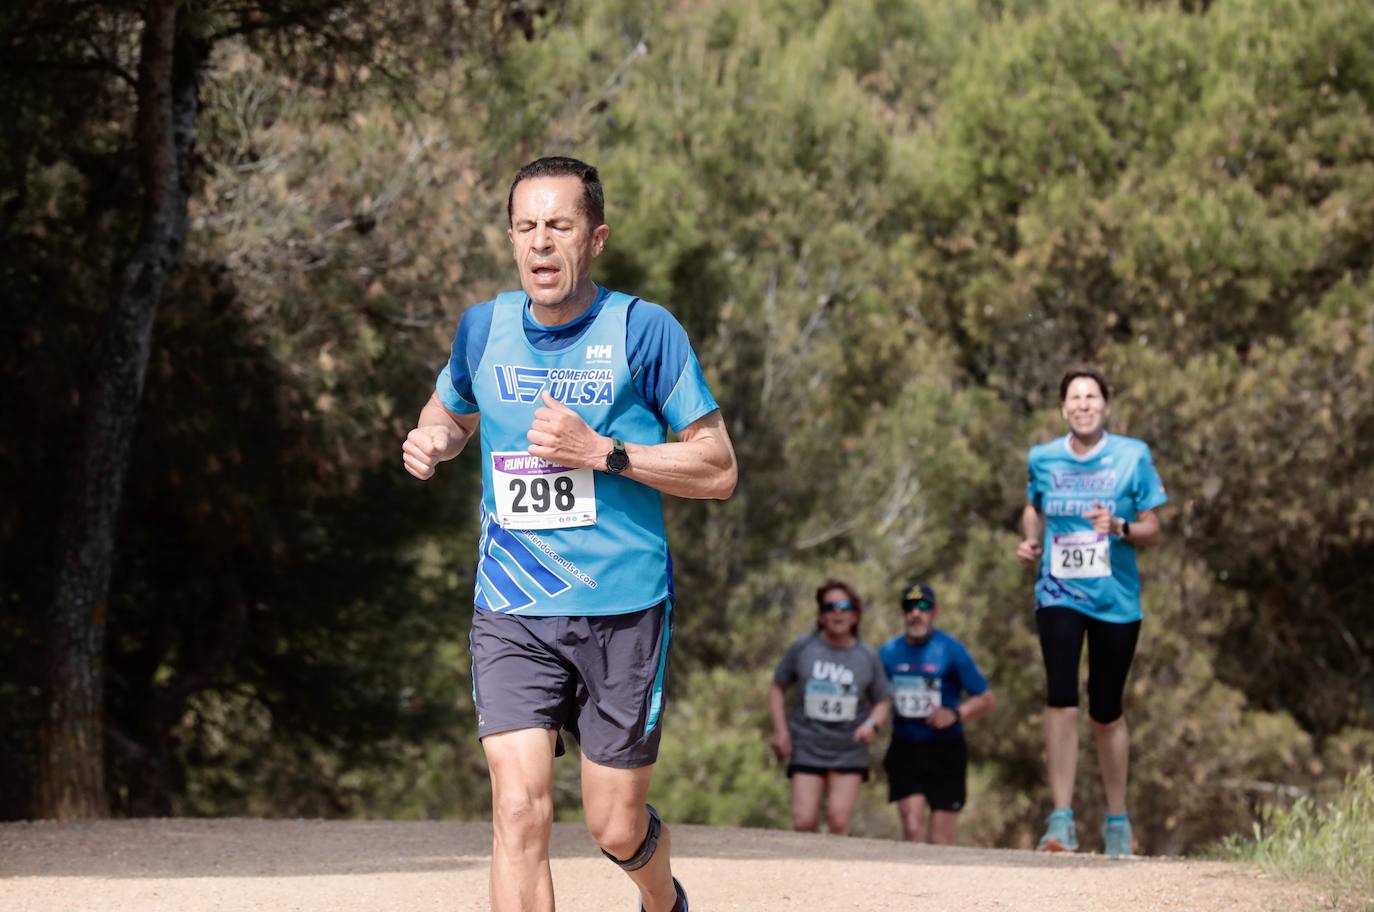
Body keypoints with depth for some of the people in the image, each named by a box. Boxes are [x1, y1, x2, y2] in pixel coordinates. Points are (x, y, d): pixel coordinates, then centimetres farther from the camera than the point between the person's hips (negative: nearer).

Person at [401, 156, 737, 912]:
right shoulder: (483, 328, 3)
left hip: (623, 612, -2)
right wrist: (433, 440, 1)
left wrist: (601, 453, -19)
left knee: (616, 828, 8)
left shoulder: (643, 330, -7)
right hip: (510, 614, 2)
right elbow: (453, 408, 26)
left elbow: (719, 471, -6)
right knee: (520, 809, -15)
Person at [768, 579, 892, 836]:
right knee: (804, 822, -9)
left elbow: (882, 702, 11)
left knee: (839, 822, -7)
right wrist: (781, 730, 0)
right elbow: (777, 687, 10)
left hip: (849, 754, 0)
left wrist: (872, 724, -11)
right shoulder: (803, 648, -1)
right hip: (807, 749, 0)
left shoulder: (867, 657, 2)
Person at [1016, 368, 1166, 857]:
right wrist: (1031, 540, 3)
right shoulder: (1043, 459, 4)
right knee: (1061, 703, -16)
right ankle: (1062, 821, -15)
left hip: (1116, 599, -1)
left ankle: (1117, 822, 23)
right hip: (1059, 596, 1)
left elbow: (1152, 530, 0)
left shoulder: (1134, 457, -3)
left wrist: (1119, 528, -20)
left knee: (1107, 715, 7)